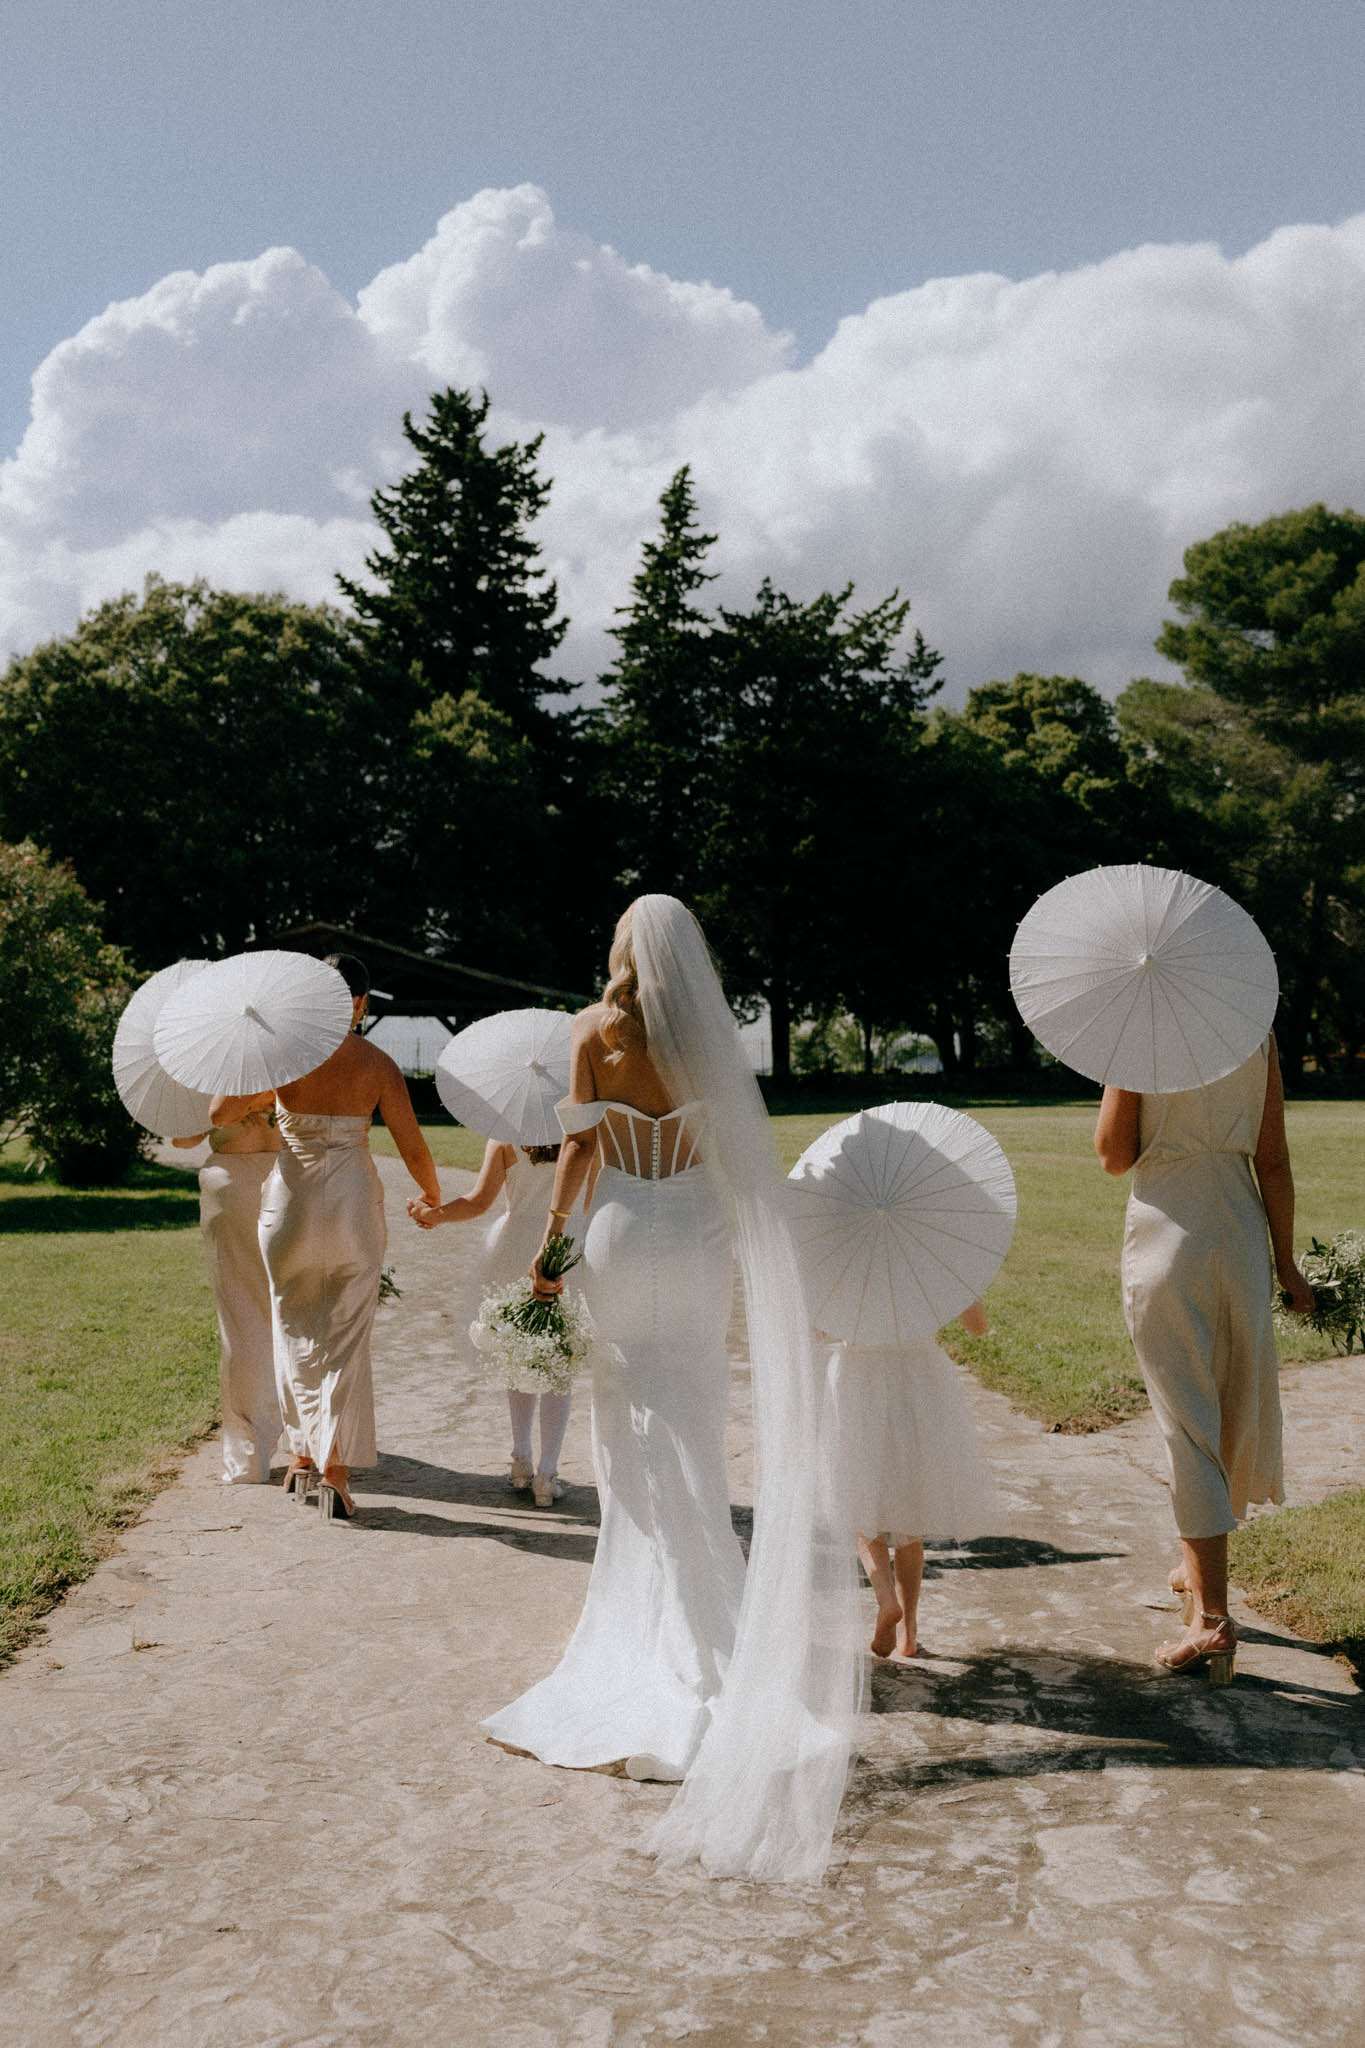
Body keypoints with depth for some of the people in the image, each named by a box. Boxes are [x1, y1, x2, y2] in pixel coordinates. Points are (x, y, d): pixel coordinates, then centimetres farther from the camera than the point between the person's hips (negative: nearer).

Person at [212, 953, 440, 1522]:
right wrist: (434, 1202, 15)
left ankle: (303, 1457, 24)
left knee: (296, 1332, 18)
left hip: (290, 1205, 1)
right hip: (353, 1208, 0)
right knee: (346, 1340, 7)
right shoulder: (377, 1064, -5)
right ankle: (336, 1472, 2)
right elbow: (414, 1150, -3)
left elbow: (220, 1113, -5)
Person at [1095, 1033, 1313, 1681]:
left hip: (1166, 1233, -3)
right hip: (1241, 1233, 4)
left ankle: (1211, 1615, -5)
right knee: (1235, 1408, 20)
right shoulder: (1257, 1035, 2)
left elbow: (1113, 1155, -5)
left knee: (1188, 1419, 0)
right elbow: (1273, 1161, 3)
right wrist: (1286, 1262, 9)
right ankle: (1199, 1564, 40)